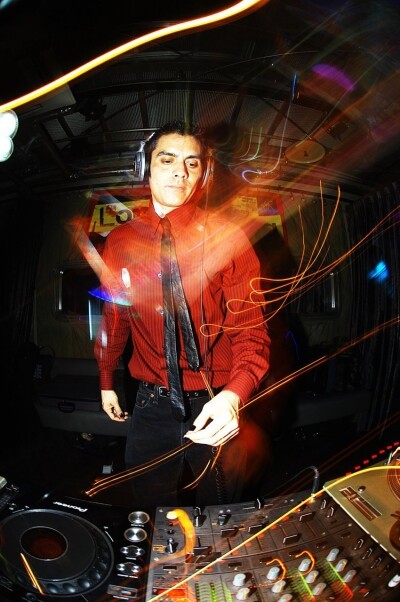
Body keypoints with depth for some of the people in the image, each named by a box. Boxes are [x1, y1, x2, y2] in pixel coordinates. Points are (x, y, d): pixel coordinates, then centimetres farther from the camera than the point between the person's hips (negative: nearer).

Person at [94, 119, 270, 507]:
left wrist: (234, 395, -31)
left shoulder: (226, 238, -9)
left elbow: (250, 327, -14)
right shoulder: (120, 242, 0)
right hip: (152, 406, 2)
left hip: (215, 408, -2)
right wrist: (106, 381, 18)